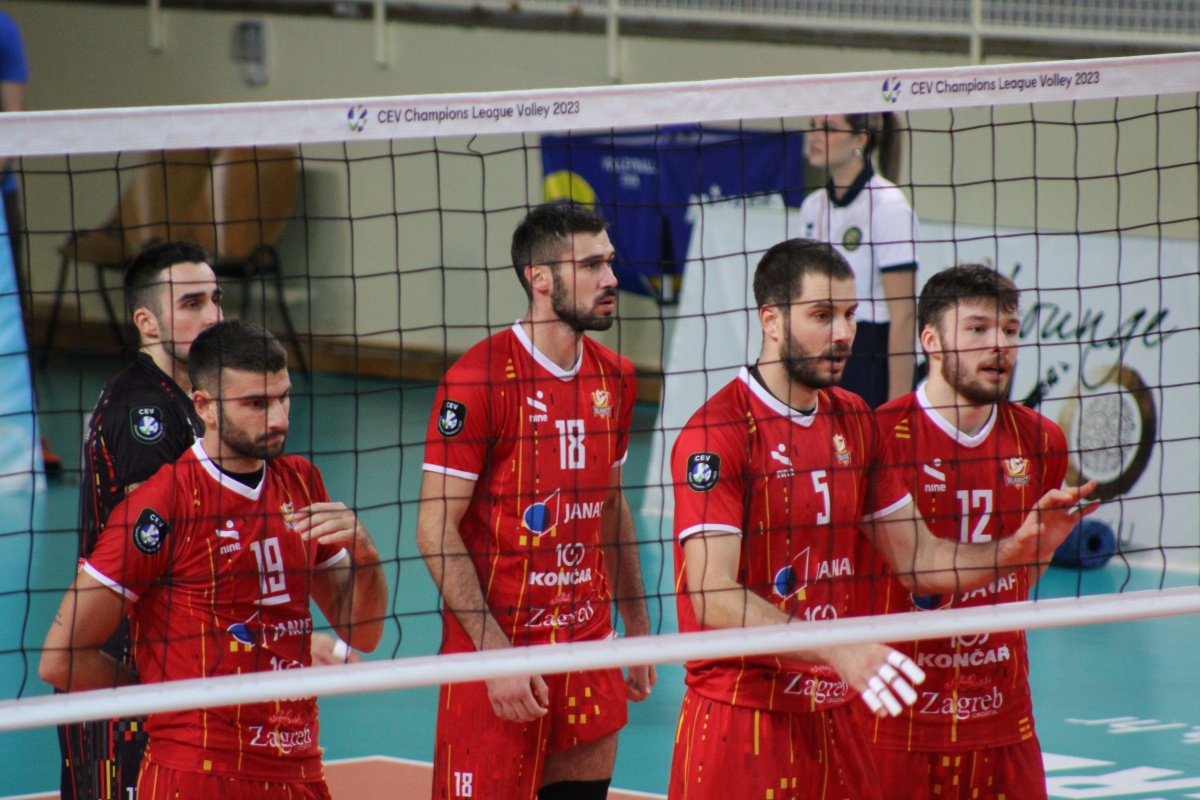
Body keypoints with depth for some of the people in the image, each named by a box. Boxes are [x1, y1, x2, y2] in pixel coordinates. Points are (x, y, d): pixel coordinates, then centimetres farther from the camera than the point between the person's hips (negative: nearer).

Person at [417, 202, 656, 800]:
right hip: (499, 647, -6)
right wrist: (495, 651, -19)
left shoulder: (614, 378, 9)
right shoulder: (478, 380, -13)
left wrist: (637, 628, 19)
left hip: (589, 649, 6)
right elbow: (436, 529, -14)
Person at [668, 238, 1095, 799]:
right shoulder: (716, 433, -13)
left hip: (839, 718, 6)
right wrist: (837, 650, -31)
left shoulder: (856, 422, 12)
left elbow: (918, 560, 15)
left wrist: (1016, 550, -3)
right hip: (743, 721, -6)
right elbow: (714, 599, -21)